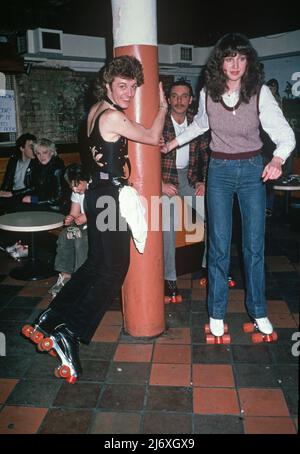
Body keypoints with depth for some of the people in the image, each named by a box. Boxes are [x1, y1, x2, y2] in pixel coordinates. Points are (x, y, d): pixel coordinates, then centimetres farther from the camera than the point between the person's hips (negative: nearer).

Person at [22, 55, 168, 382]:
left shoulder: (96, 110, 12)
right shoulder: (113, 117, -16)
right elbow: (152, 137, -5)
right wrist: (162, 106, 12)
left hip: (97, 193, 9)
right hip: (110, 197, -9)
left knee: (96, 263, 17)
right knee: (114, 268, -1)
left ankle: (48, 320, 18)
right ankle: (70, 334, -4)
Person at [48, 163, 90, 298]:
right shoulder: (76, 193, 8)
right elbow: (74, 215, 9)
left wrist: (87, 217, -29)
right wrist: (69, 219, -14)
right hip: (85, 226, 8)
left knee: (80, 240, -28)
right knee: (64, 236, -14)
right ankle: (65, 276, -8)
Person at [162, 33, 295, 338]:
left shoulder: (260, 93, -11)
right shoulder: (207, 93, -3)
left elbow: (285, 133, -17)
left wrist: (278, 159, -37)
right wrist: (174, 142, 19)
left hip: (253, 170, -1)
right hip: (219, 170, 1)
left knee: (255, 246, 4)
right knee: (219, 246, 1)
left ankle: (258, 311, 23)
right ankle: (216, 313, 17)